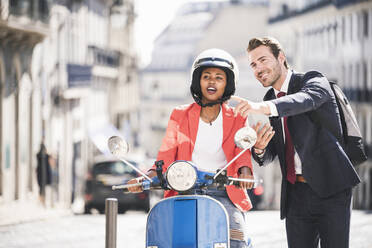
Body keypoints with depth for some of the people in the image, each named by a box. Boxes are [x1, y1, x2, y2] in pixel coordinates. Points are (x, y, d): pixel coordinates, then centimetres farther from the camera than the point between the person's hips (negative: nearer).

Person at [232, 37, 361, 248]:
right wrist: (258, 148, -14)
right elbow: (269, 156, 13)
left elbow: (307, 100, -28)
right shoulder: (271, 99, 15)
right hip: (296, 194, 5)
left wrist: (263, 107, -45)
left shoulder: (314, 80, -2)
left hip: (331, 189, -5)